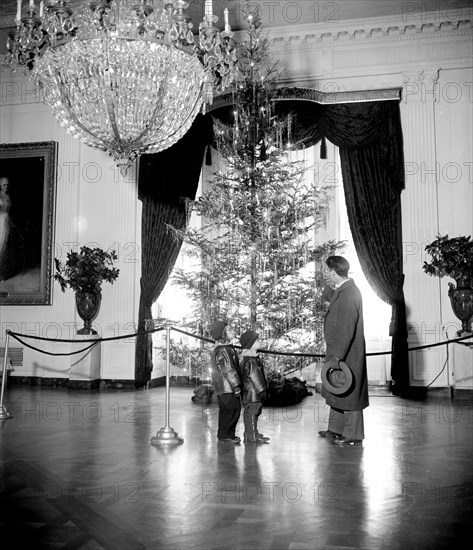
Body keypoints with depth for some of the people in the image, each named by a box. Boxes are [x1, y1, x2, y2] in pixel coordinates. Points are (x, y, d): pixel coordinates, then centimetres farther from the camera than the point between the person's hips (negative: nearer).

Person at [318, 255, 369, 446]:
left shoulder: (348, 295, -24)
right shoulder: (344, 290, 6)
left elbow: (347, 329, -27)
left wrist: (337, 356, -27)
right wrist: (328, 292, 46)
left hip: (347, 354, -10)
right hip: (337, 351, 10)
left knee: (348, 394, 3)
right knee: (336, 392, 20)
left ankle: (353, 436, 16)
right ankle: (335, 429, 34)